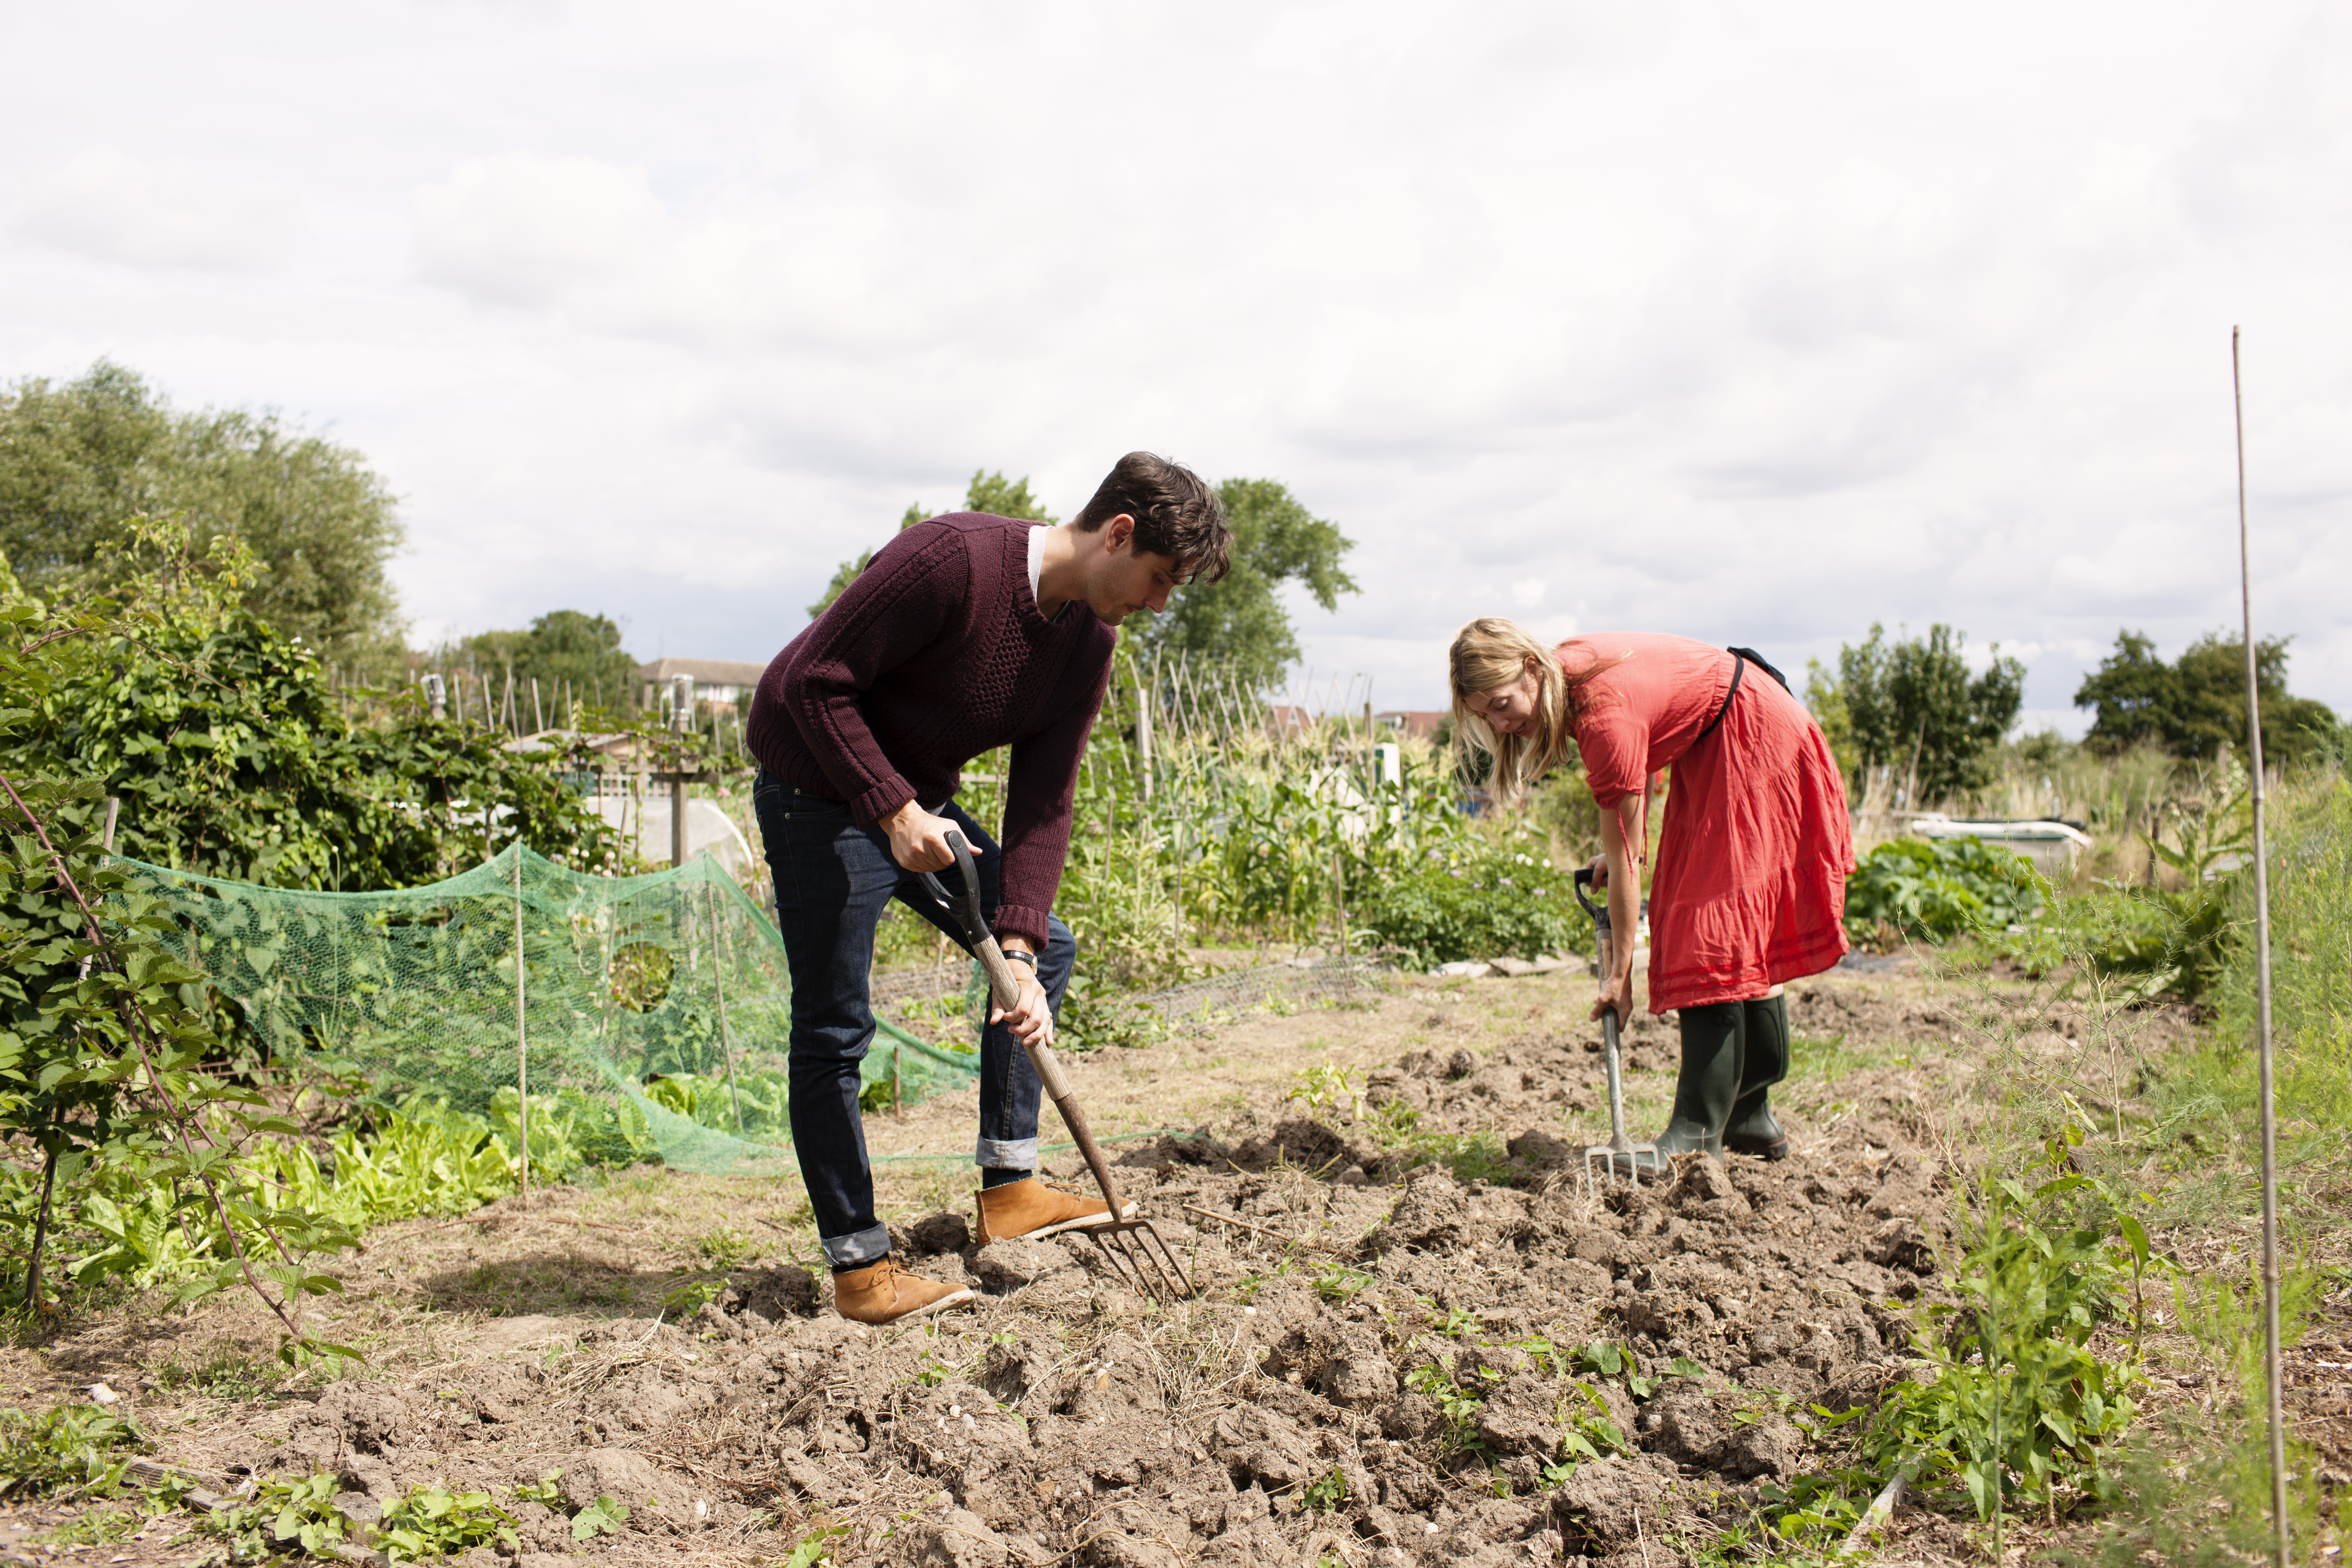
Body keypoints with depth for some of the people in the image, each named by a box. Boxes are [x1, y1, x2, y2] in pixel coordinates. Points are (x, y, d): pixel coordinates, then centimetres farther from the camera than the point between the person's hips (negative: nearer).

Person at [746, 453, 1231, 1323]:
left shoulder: (1089, 638, -3)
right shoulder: (952, 559, -27)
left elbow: (1042, 806, -4)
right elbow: (814, 682, -25)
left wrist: (1020, 947, -13)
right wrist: (893, 809, -28)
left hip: (918, 804, 9)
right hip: (822, 793, -9)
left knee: (1048, 949, 9)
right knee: (833, 1030, -6)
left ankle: (1009, 1188, 14)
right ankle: (859, 1270, 3)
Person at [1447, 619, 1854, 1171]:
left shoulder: (1605, 713, -32)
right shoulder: (1567, 672, -7)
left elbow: (1624, 853, -26)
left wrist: (1621, 969, -20)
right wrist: (1628, 843, -2)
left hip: (1752, 745, -10)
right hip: (1707, 749, 10)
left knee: (1715, 936, -14)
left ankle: (1699, 1132, -14)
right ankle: (1749, 1118, 18)